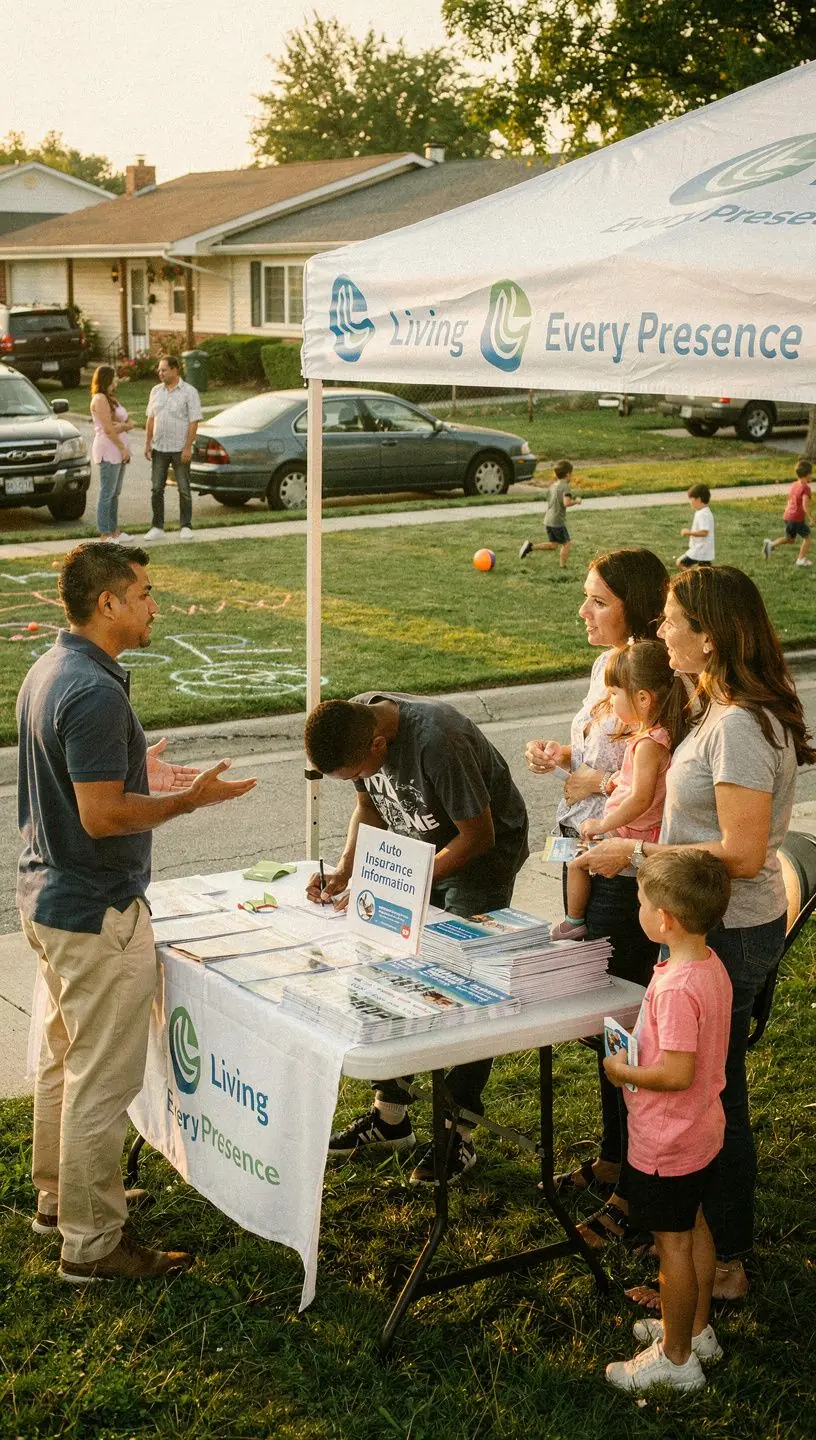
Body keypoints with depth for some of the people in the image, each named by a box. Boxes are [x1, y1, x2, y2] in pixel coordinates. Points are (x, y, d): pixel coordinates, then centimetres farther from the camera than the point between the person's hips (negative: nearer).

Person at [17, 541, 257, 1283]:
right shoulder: (96, 693, -25)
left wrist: (138, 770, 14)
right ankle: (92, 1242, 11)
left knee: (63, 1056, 22)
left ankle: (58, 1194, 38)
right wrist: (190, 799, -17)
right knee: (103, 1079, 0)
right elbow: (101, 816, -26)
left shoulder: (48, 671, 7)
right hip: (98, 912, -10)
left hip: (48, 895, 10)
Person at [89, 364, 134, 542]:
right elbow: (108, 429, -18)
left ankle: (114, 531, 18)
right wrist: (123, 448, -14)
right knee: (107, 494, -8)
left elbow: (130, 423, 14)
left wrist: (123, 426, -8)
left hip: (119, 451, 10)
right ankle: (104, 535, -6)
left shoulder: (111, 398, 19)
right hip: (108, 451, -10)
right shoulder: (100, 399, -11)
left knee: (115, 493, 12)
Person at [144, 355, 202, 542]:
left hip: (180, 449, -4)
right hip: (159, 448, 4)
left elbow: (194, 421, -9)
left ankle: (186, 527, 10)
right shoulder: (156, 391, 9)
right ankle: (157, 528, 8)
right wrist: (148, 442, 5)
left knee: (184, 489, 2)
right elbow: (151, 418, 13)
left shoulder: (189, 392, -6)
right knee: (156, 488, 3)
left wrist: (188, 447, -16)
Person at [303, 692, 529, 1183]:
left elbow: (478, 835, -26)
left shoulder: (437, 740, -36)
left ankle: (459, 1134, 4)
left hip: (482, 853, -7)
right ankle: (390, 1115, 18)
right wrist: (344, 871, -10)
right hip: (418, 852, 7)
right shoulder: (353, 721, -13)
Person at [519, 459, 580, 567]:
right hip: (558, 521, -8)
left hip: (548, 520, 8)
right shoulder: (566, 486, -12)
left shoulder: (553, 486, 13)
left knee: (553, 544, 15)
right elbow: (566, 503, -25)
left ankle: (531, 545, 2)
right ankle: (562, 567, 7)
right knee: (566, 543, 5)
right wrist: (575, 501, -7)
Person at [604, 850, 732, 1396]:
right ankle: (697, 1329, 40)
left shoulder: (675, 987, -32)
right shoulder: (711, 966, -3)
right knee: (695, 1228, 23)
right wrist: (639, 1042, 7)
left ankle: (676, 1358, 22)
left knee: (672, 1243, 7)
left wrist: (623, 1072, -17)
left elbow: (677, 1073, -32)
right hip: (704, 1132, 9)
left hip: (666, 1145, -9)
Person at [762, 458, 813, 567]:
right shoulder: (806, 488, -16)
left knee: (790, 539, 21)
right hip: (797, 518, -8)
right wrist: (810, 518, -14)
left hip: (787, 516, 8)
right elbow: (805, 506, -23)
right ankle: (801, 559, 8)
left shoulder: (794, 485, 10)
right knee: (807, 537, 11)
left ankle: (771, 545, 3)